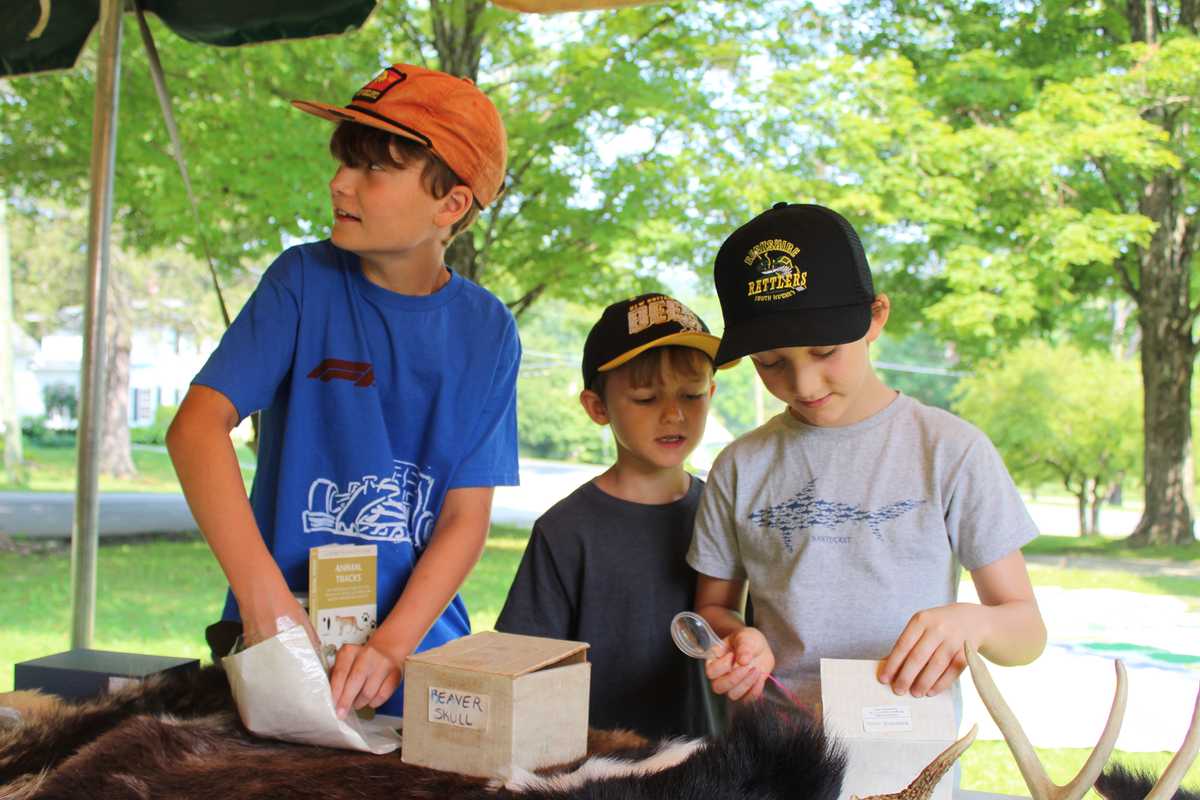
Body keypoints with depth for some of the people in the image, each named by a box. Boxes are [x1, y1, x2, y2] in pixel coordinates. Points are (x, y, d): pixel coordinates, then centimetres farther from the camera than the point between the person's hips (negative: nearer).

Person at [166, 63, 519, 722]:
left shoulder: (487, 331, 1)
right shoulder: (307, 281, -2)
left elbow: (466, 519, -1)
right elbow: (197, 425, -12)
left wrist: (392, 645, -16)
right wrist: (263, 595, -23)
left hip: (418, 647, 1)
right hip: (285, 629, -1)